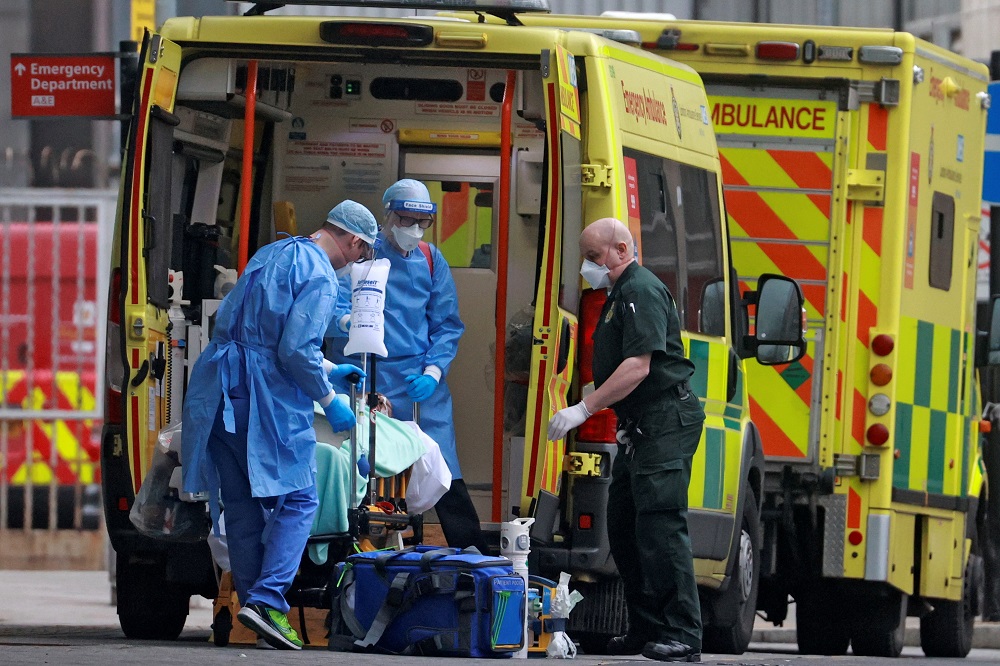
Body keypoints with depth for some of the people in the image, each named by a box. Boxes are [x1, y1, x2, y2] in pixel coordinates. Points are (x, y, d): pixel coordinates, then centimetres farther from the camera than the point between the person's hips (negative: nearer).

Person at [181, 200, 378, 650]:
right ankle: (267, 600, -15)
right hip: (267, 398, -8)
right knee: (297, 500, -2)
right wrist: (329, 400, -4)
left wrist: (328, 371, 34)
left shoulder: (270, 255, 19)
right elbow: (297, 350, -17)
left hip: (219, 391, 8)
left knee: (240, 505, 11)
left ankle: (253, 601, 13)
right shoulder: (320, 277, -9)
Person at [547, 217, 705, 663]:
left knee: (659, 527, -15)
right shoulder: (618, 295, 20)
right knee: (623, 529, 11)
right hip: (640, 426, 11)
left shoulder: (642, 292, -13)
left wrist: (584, 409, -22)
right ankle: (645, 630, 16)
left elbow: (638, 366, -22)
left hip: (666, 421, -11)